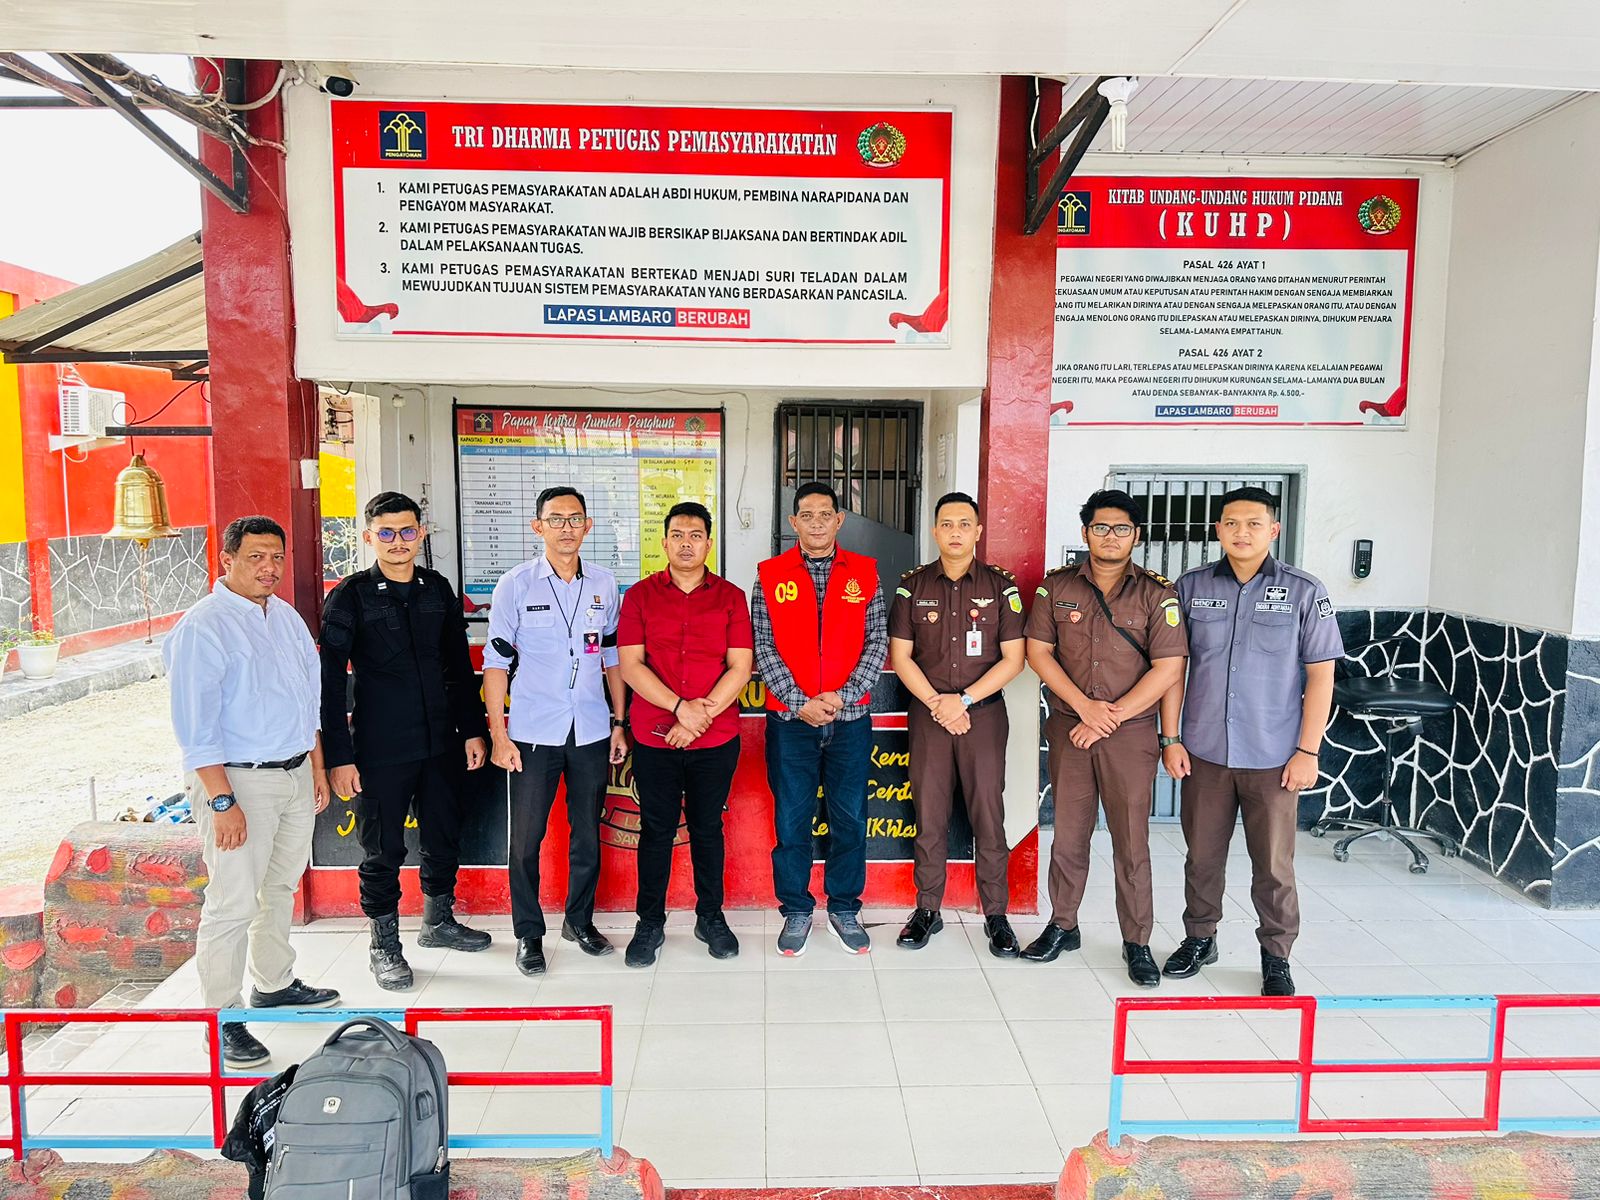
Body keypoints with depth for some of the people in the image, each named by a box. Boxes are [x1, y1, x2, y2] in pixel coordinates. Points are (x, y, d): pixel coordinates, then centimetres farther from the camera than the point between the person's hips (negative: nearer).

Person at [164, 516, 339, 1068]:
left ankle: (273, 984, 35)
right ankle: (222, 1018, 9)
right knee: (233, 902, -4)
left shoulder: (286, 616, 9)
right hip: (239, 779, -8)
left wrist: (317, 767, 16)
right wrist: (222, 801, -20)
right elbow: (195, 723, -17)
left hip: (295, 773, 8)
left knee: (281, 887, 19)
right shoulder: (203, 626, -14)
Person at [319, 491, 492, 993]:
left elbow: (460, 666, 12)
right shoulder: (350, 596, -7)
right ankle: (384, 946, 25)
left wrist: (473, 729, 9)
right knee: (383, 851, 7)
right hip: (380, 750, -4)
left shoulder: (437, 589, 6)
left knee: (445, 838, 16)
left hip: (441, 743, 4)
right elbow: (330, 682, -8)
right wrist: (338, 756, -12)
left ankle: (439, 921, 37)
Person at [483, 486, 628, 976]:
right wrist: (498, 734, -7)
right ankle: (528, 933, 20)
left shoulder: (604, 584, 5)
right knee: (526, 838, 4)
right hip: (533, 733, -2)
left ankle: (580, 920, 30)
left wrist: (619, 723, 8)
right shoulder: (516, 585, -3)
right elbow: (496, 661, -2)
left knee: (587, 833, 12)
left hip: (591, 732, 3)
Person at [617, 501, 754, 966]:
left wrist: (702, 714, -14)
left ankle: (710, 917, 26)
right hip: (654, 737, 0)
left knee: (707, 828, 11)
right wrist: (681, 708, -16)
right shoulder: (640, 595, 2)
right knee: (656, 829, 8)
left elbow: (740, 668, -4)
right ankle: (650, 923, 21)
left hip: (716, 739, 0)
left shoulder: (731, 597, 2)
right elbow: (630, 665, -6)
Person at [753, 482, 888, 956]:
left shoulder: (864, 574, 5)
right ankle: (796, 911, 22)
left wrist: (842, 696, -11)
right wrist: (799, 701, -11)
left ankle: (844, 909, 25)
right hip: (790, 720, -1)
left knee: (850, 818, 8)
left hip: (850, 718, 1)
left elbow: (877, 642, 0)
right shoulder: (770, 576, 3)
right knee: (791, 820, 6)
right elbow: (764, 649, -2)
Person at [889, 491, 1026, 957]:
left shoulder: (1000, 585, 1)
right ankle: (928, 910, 18)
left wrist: (963, 699, -10)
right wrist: (936, 703, -9)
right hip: (927, 713, 1)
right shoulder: (912, 586, 4)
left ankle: (996, 914, 14)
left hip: (985, 713, -1)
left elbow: (1013, 659, -1)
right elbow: (900, 656, 2)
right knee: (929, 816, 5)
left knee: (988, 816, 1)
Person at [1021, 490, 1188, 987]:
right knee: (1068, 833, 10)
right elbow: (1038, 652, 1)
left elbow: (1168, 667, -6)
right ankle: (1062, 926, 26)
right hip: (1069, 725, 2)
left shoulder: (1157, 594, -1)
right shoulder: (1056, 586, 4)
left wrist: (1112, 716, -11)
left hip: (1131, 732, -2)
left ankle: (1137, 943, 17)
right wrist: (1085, 706, -9)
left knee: (1131, 841, 3)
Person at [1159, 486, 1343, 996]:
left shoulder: (1304, 592, -3)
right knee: (1202, 855, 14)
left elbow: (1320, 675, -2)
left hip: (1273, 757, -2)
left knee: (1274, 864, 7)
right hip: (1204, 751, 2)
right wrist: (1171, 738, 0)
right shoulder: (1192, 587, 2)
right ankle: (1199, 939, 33)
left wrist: (1308, 750, -6)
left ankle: (1276, 958, 25)